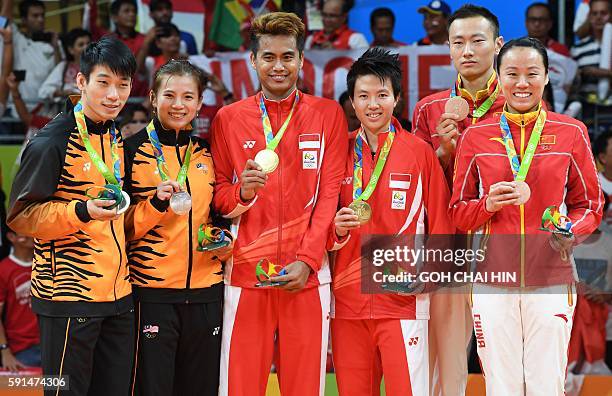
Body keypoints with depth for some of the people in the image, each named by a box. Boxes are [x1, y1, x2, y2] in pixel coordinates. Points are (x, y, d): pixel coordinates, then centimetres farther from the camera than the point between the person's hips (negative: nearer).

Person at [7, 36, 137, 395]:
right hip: (70, 297, -7)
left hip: (119, 296, 7)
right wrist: (81, 211, -24)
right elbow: (20, 216, -11)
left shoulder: (117, 139, 13)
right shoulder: (53, 142, -11)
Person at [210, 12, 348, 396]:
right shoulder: (229, 118, 9)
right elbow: (218, 195, 11)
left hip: (307, 275, 0)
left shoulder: (328, 114, 7)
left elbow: (330, 194, 2)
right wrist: (242, 192, -12)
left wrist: (307, 260, -8)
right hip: (246, 272, 1)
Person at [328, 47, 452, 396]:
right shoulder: (340, 152, 8)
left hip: (403, 298, -3)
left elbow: (440, 223, 4)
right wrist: (338, 228, -7)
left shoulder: (419, 152, 1)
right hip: (348, 298, 3)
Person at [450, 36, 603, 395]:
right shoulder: (475, 137, 6)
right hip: (492, 282, 1)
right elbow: (459, 211, 10)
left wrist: (571, 233, -10)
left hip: (551, 281, 0)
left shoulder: (571, 133, 5)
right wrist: (489, 204, -11)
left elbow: (590, 204, 10)